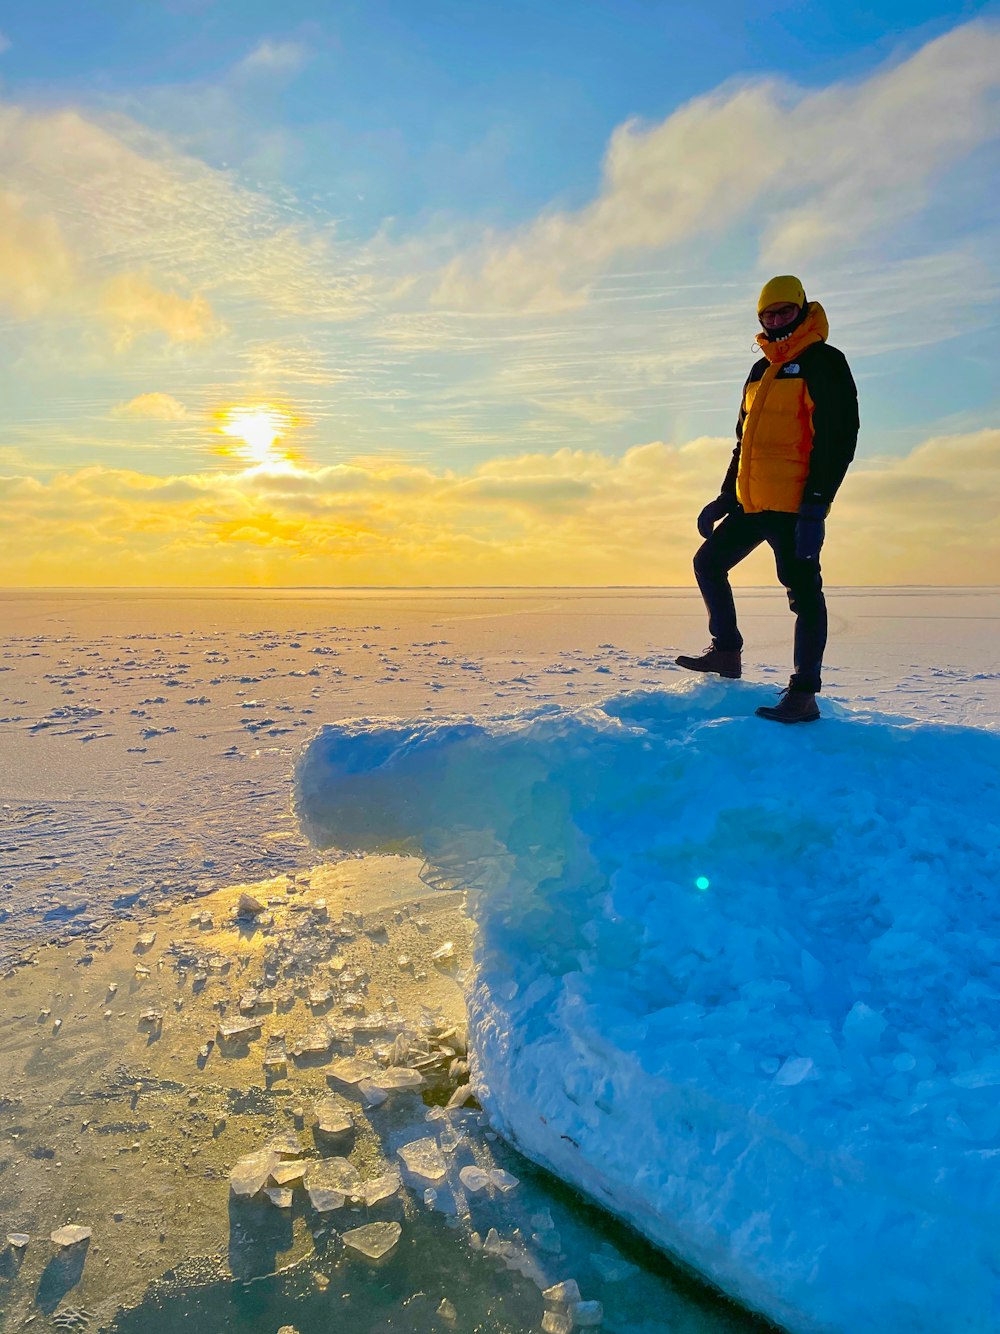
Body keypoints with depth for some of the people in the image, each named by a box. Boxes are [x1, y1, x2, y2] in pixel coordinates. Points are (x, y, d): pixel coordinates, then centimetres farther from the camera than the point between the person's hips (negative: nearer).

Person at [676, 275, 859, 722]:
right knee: (709, 562, 13)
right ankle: (727, 652, 23)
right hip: (752, 504, 9)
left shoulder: (823, 363, -5)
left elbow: (838, 438, -14)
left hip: (794, 507, -9)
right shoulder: (761, 371, 21)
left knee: (803, 592, -6)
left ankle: (804, 695, -3)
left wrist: (815, 505, -21)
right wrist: (726, 496, 21)